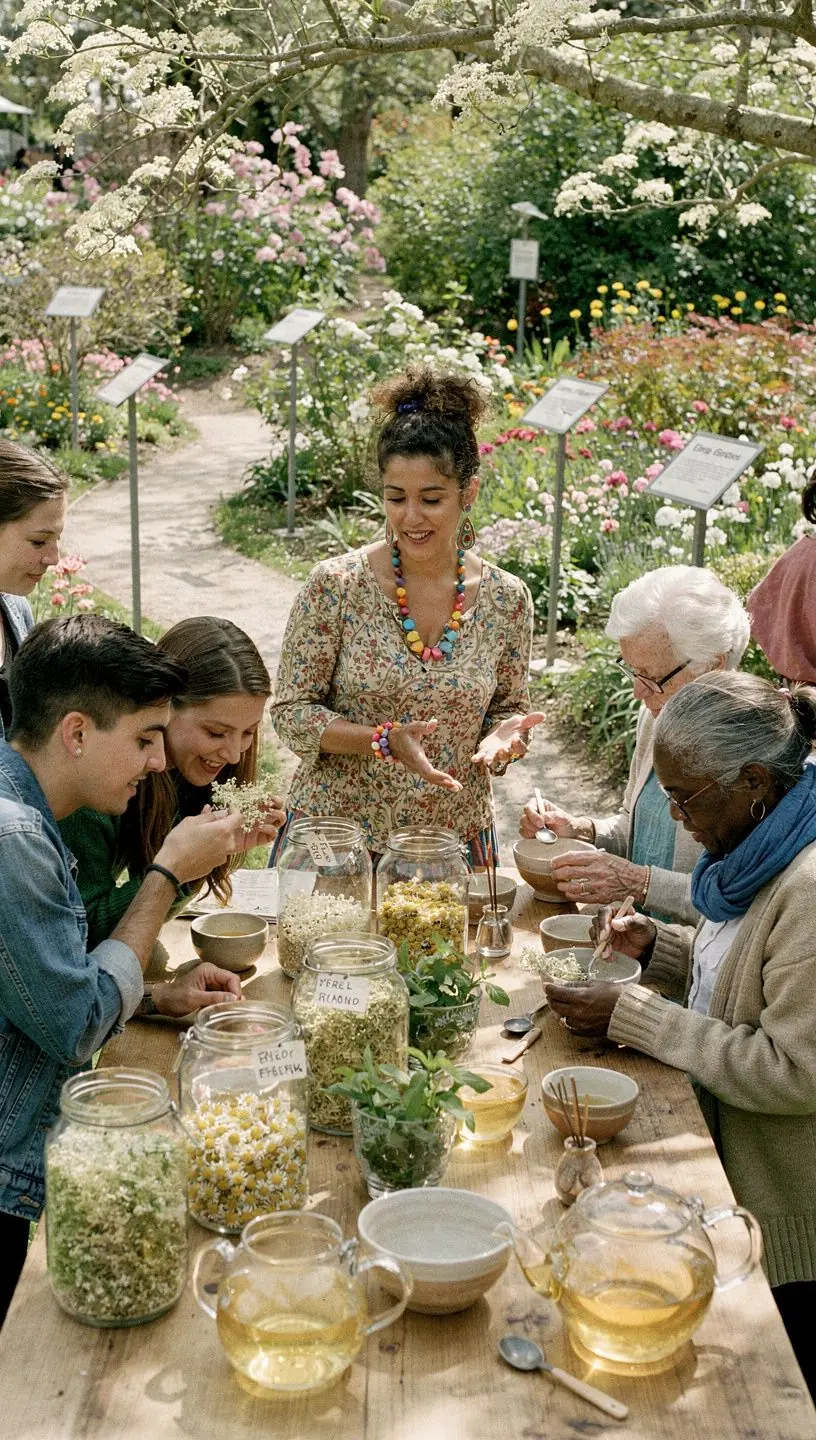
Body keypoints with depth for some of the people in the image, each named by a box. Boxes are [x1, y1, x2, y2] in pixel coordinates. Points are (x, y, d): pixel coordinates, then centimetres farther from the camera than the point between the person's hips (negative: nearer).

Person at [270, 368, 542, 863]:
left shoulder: (507, 600, -4)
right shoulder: (336, 585, -11)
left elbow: (508, 710, 8)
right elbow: (291, 713, -8)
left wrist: (504, 735, -15)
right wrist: (384, 741, -22)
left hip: (455, 838, 2)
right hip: (334, 837, -2)